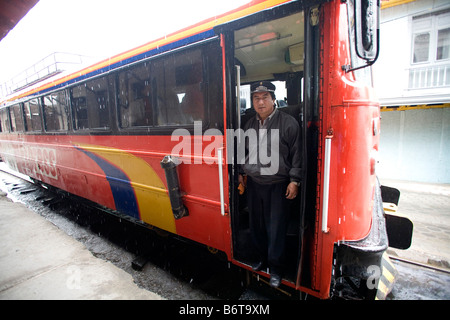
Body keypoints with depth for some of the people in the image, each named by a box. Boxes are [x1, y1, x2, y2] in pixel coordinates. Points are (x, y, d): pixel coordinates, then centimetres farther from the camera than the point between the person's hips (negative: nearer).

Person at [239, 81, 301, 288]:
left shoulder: (288, 123, -7)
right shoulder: (249, 125, 10)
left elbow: (297, 155, -6)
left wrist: (294, 181, -9)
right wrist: (242, 173, 19)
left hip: (277, 185, -5)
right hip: (253, 183, 5)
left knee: (276, 228, 4)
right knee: (256, 225, 15)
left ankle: (275, 269, 24)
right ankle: (262, 258, 38)